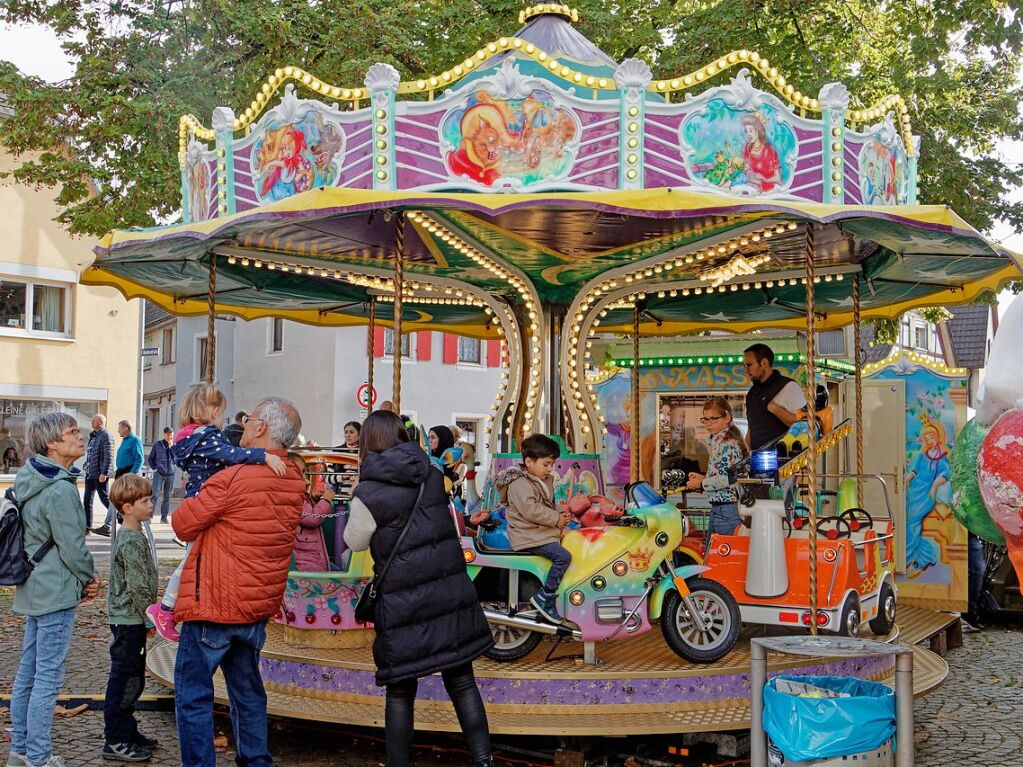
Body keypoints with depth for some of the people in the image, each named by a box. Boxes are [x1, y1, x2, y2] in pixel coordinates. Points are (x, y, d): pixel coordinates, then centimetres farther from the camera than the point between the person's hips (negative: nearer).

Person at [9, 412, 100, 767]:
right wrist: (90, 577, 1)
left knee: (28, 671, 16)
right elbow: (72, 547, -18)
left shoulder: (31, 482, 9)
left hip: (33, 590, 10)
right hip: (56, 593, -10)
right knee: (48, 676, -1)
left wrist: (82, 577, 9)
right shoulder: (61, 490, -21)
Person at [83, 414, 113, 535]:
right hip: (89, 473, 9)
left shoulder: (105, 435, -11)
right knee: (87, 500, 8)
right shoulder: (93, 435, 16)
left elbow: (108, 456, -18)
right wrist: (86, 468, 16)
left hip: (99, 474, -9)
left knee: (105, 499, -3)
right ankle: (87, 526, 11)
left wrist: (104, 473, -22)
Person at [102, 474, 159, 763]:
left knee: (132, 679, 18)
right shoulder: (132, 541, -20)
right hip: (129, 620, -10)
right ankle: (115, 742, 5)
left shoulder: (129, 535, 12)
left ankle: (127, 731, 28)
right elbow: (137, 586, -21)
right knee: (125, 679, -2)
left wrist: (145, 618, 21)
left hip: (128, 619, 10)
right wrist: (148, 619, -12)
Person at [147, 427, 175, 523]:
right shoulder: (157, 444, 2)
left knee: (167, 497, 7)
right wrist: (154, 468, -2)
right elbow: (151, 458, 9)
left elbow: (176, 459, -3)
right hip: (159, 473, -3)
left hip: (170, 474, 3)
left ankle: (164, 517, 14)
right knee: (155, 495, -13)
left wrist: (171, 447, -9)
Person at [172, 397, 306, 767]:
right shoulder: (295, 481, 2)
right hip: (258, 608, 7)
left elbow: (183, 524, -10)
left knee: (193, 693, 4)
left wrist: (194, 499, 9)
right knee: (247, 691, 20)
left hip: (213, 605, -7)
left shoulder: (234, 478, -20)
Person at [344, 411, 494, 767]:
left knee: (400, 691, 10)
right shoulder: (432, 474, 2)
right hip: (452, 592, 4)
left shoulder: (368, 494, -12)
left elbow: (354, 541, 4)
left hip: (404, 603, -4)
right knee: (462, 682, 13)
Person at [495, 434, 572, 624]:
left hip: (543, 531, 10)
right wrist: (555, 519, -17)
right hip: (528, 536, -10)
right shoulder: (519, 483, -14)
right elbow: (530, 510, -24)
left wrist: (559, 517, 5)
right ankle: (544, 597, -16)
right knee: (563, 556, -23)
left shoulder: (545, 481, 18)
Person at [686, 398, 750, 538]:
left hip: (728, 509, -10)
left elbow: (727, 478, -23)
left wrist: (702, 483, -11)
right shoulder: (717, 441, 16)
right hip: (718, 508, 10)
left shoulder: (728, 444, -15)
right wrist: (703, 478, 10)